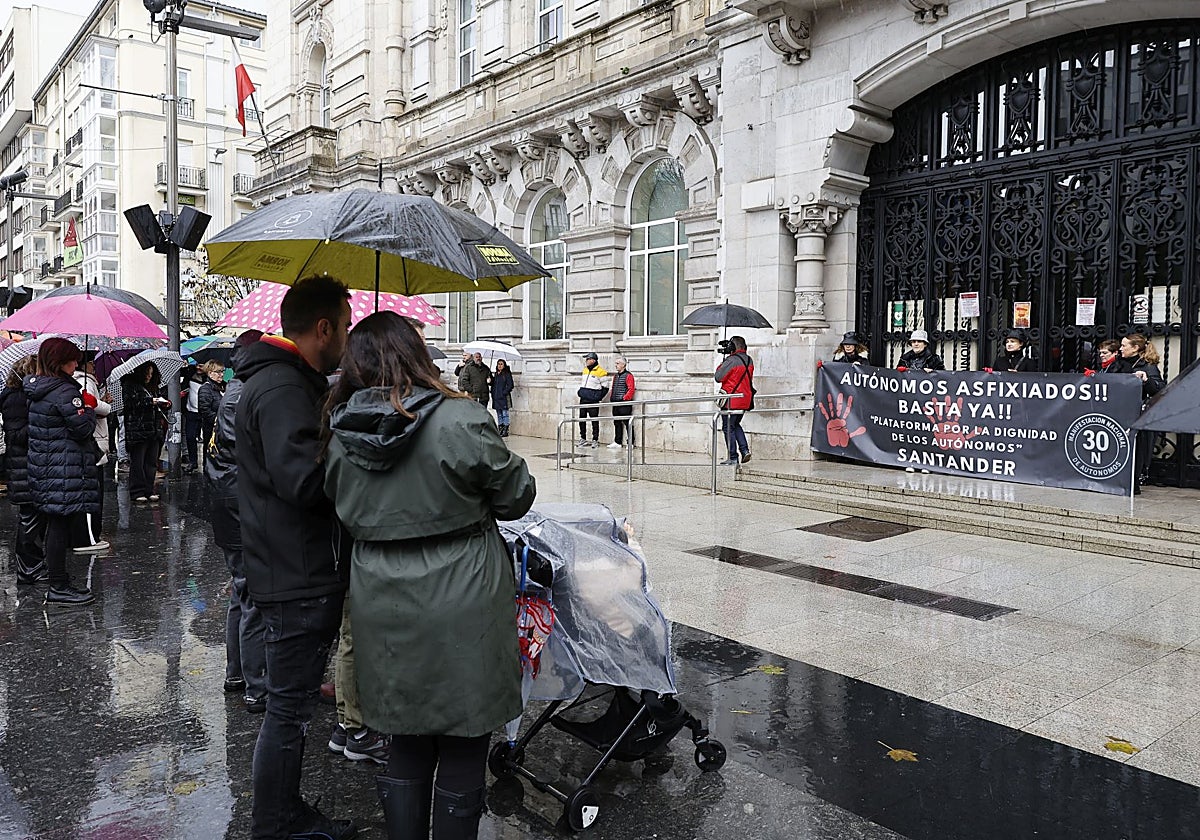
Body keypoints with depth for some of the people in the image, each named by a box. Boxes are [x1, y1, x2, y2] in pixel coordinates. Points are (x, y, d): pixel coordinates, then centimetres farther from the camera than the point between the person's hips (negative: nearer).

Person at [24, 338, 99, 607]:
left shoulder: (36, 390, 12)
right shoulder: (65, 391, -17)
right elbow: (83, 429, -17)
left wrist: (83, 406, 13)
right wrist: (89, 407, -1)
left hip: (44, 468, 9)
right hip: (65, 471, -9)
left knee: (55, 526, 14)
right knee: (60, 526, -4)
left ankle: (59, 584, 22)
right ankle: (59, 588, 2)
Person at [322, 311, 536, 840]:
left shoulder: (339, 435, -2)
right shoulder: (460, 420, -18)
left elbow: (347, 514, 11)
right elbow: (516, 497, -5)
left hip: (383, 608, 5)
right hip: (461, 608, -5)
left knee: (406, 749, 21)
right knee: (462, 756, 12)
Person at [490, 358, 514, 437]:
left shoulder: (507, 374, -4)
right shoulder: (495, 374, 15)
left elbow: (510, 385, -9)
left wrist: (504, 393, -14)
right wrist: (493, 393, 6)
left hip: (504, 398, -7)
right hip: (496, 397, 7)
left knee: (504, 414, -5)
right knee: (499, 414, 10)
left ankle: (505, 431, -2)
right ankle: (500, 430, 16)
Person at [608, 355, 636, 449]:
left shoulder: (628, 375, -7)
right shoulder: (615, 376, 17)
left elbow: (631, 389, -14)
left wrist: (625, 398, -17)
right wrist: (611, 397, 10)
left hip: (625, 403, -8)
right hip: (615, 403, 8)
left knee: (627, 423, -5)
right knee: (617, 423, 11)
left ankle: (630, 443, 0)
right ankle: (618, 442, 17)